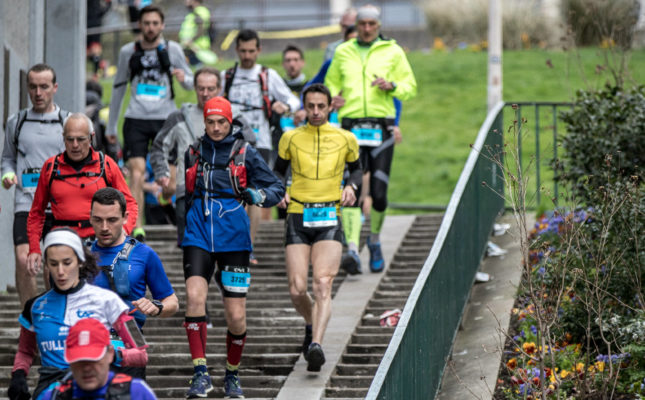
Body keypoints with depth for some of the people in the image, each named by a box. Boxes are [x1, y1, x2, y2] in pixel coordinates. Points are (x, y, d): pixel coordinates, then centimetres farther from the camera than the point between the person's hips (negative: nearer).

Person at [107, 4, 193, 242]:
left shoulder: (172, 49, 5)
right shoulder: (128, 52, 8)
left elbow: (190, 83, 12)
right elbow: (118, 88, 17)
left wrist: (184, 78, -13)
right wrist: (111, 126, 19)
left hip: (166, 118, 0)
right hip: (136, 119, 0)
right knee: (136, 175, -13)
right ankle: (137, 230, -16)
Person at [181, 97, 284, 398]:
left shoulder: (245, 153, 3)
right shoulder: (193, 153, 11)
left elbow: (277, 188, 3)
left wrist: (260, 196, -17)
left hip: (233, 238, -1)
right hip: (198, 234, 1)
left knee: (236, 316, -3)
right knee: (194, 297, -21)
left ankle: (232, 376, 20)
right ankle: (201, 374, -17)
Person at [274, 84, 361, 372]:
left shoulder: (345, 139, 5)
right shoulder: (291, 138, 6)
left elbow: (356, 167, 23)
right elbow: (278, 170, 20)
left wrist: (351, 186, 2)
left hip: (329, 220, -1)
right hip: (298, 217, 1)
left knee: (323, 285, -19)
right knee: (297, 289, -5)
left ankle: (316, 345, -30)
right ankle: (311, 326, 27)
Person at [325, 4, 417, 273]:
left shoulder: (393, 52, 8)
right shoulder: (342, 52, 12)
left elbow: (410, 87, 10)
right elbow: (331, 83, 21)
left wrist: (392, 86, -11)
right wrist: (333, 98, -1)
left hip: (381, 127, 0)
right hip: (351, 127, 1)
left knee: (379, 193, 0)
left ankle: (374, 241, 25)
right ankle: (352, 249, -19)